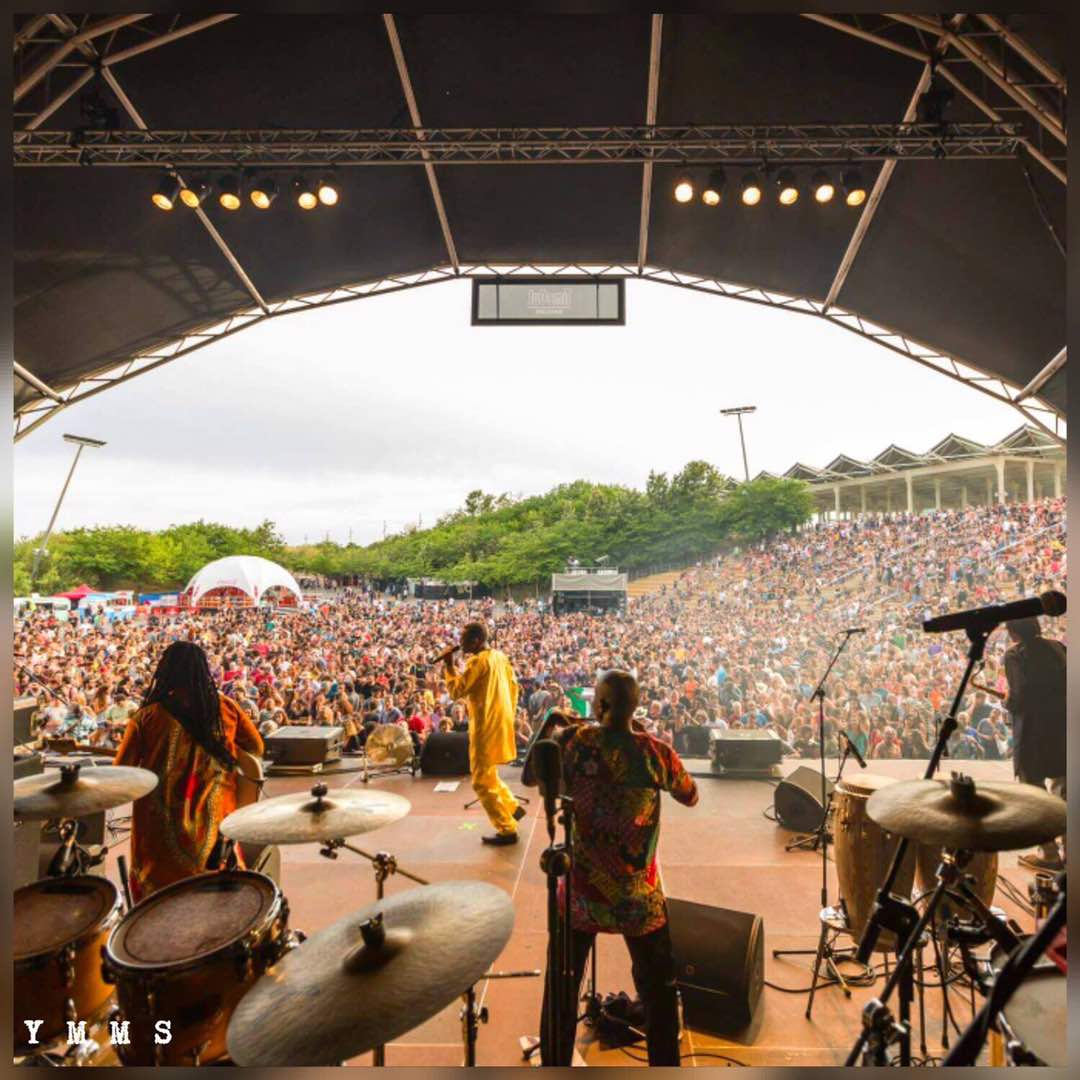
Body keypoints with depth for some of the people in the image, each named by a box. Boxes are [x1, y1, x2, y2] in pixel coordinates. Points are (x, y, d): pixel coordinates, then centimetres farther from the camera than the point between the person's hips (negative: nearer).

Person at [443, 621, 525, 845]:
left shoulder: (477, 661, -18)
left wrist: (450, 666, -6)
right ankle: (512, 807, 28)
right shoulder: (500, 656, 8)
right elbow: (514, 687, 14)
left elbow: (456, 692, -16)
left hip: (487, 727, -9)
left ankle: (507, 830, 6)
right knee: (488, 775, 25)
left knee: (483, 782, 1)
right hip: (501, 724, 9)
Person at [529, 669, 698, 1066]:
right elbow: (691, 797, 5)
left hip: (581, 890, 1)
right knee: (658, 990, 21)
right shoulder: (656, 752, -14)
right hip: (639, 896, 0)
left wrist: (550, 726, 11)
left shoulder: (574, 741, -14)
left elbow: (529, 777, 4)